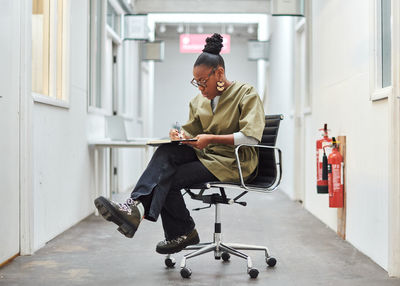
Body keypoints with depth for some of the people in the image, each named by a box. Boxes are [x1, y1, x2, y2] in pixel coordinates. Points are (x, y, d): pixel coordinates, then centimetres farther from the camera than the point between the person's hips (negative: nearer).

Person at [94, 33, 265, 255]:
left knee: (170, 179, -23)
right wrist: (182, 135, -7)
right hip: (205, 155, 6)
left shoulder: (246, 94, -5)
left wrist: (212, 139, -22)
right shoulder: (200, 100, 15)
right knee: (167, 152, -26)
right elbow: (192, 132, 18)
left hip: (234, 162, -6)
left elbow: (251, 137, -16)